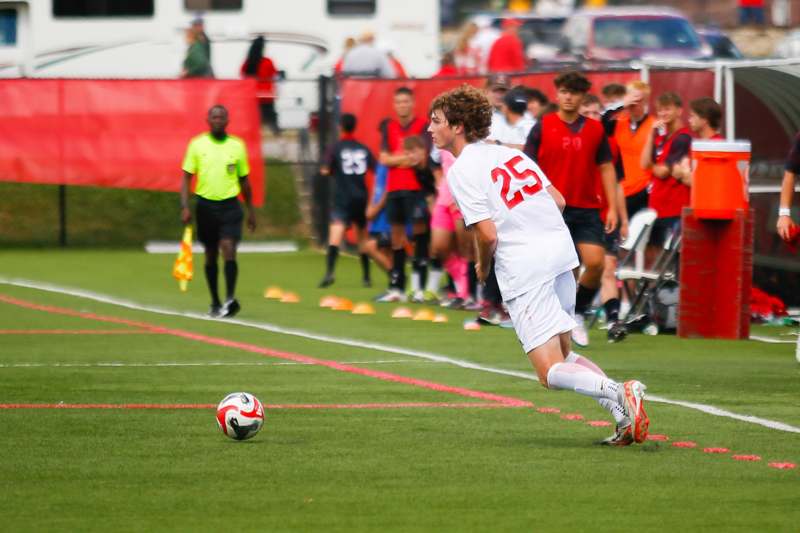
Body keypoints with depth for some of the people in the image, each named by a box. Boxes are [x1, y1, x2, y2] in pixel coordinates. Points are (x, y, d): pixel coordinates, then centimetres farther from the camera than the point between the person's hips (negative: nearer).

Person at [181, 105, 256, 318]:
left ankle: (230, 298, -23)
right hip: (205, 204, 1)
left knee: (228, 249, -18)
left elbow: (244, 180, 13)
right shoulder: (197, 144, 2)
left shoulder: (237, 146, 4)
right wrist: (185, 207, -8)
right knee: (211, 255, 9)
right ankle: (215, 303, 19)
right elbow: (186, 178, 3)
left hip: (229, 205, -1)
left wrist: (250, 211, 14)